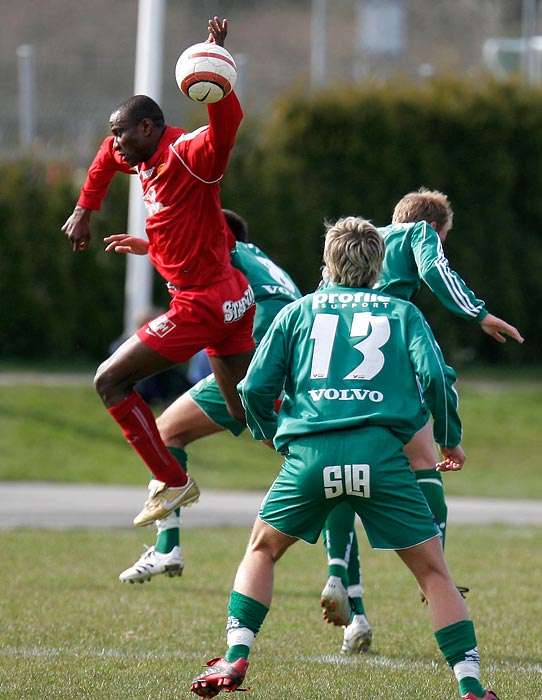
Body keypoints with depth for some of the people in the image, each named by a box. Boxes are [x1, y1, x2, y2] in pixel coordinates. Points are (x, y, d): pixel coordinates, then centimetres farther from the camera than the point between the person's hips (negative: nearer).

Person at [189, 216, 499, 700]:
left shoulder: (298, 312, 20)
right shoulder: (402, 312, 17)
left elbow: (256, 387, 14)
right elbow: (434, 378, 2)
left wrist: (268, 431, 34)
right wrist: (450, 437, 17)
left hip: (310, 455, 1)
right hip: (381, 453, -1)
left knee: (262, 550, 23)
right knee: (433, 570, 8)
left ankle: (235, 660, 11)